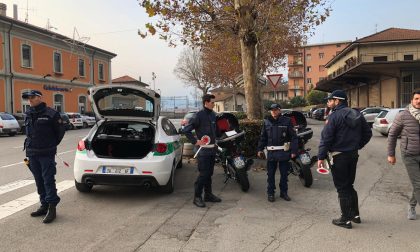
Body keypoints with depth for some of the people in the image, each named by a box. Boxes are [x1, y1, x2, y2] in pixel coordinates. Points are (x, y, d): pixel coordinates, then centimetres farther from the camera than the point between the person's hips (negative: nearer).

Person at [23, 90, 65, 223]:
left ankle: (52, 208, 0)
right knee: (39, 181, 12)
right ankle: (44, 205, 23)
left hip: (46, 154, -6)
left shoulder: (51, 114, -8)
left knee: (48, 180, -6)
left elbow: (60, 131, 0)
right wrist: (29, 145, 16)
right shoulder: (28, 115, 10)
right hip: (32, 153, 6)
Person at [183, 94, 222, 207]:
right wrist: (195, 141, -14)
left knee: (209, 173, 14)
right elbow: (186, 130, -15)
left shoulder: (213, 115, 10)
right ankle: (197, 197, 5)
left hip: (212, 148, 8)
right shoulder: (198, 115, -13)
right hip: (203, 149, -8)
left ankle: (208, 195, 25)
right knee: (203, 174, -6)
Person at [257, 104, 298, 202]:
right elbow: (263, 137, 11)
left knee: (284, 173, 10)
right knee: (270, 174, 7)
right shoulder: (266, 122, 5)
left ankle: (283, 192, 25)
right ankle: (270, 193, 19)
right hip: (271, 152, 2)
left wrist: (293, 151, -8)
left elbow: (293, 137, -3)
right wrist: (260, 149, 7)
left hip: (284, 152, -1)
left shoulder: (287, 121, -3)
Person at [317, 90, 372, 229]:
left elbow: (326, 138, -18)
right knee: (349, 185, 20)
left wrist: (321, 157, -13)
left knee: (342, 188, 2)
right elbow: (367, 133, 15)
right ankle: (355, 214, 28)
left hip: (339, 156, -7)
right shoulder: (357, 115, 8)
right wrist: (357, 145, 18)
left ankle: (346, 219, 9)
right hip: (353, 155, 8)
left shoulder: (334, 116, -15)